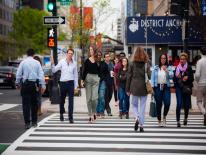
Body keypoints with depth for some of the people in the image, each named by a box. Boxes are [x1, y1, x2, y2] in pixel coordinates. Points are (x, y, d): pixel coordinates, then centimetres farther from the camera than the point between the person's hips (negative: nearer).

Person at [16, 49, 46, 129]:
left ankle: (27, 123, -4)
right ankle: (34, 122, 17)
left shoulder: (23, 62, -1)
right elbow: (41, 74, 0)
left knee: (26, 104, 0)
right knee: (34, 103, 12)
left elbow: (18, 74, 1)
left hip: (25, 84, -1)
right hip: (34, 84, 1)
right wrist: (42, 85, 1)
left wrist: (17, 83, 11)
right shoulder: (37, 62, 2)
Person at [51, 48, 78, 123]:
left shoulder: (74, 63, 5)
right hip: (63, 83, 0)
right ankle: (61, 114, 32)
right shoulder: (62, 62, 1)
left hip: (71, 83, 0)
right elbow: (54, 70, 2)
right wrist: (52, 64, -16)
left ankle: (70, 117, -6)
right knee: (62, 100, 12)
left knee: (71, 101, -7)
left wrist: (76, 86, 8)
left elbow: (76, 75, 10)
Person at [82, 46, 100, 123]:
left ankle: (93, 113, 10)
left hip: (96, 79, -1)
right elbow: (84, 71, 3)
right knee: (88, 98, 3)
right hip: (88, 78, 1)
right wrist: (82, 80, -3)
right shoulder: (87, 61, 5)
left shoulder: (98, 61, 3)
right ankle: (90, 115, 10)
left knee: (94, 98, -10)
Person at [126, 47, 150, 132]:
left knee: (134, 104, 15)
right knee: (142, 106, 8)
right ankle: (141, 125, 8)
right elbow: (149, 76, -5)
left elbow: (129, 77, 1)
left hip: (134, 87, 0)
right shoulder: (146, 65, -2)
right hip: (143, 88, 0)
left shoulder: (132, 64, -1)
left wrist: (128, 89, 7)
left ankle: (137, 118, -13)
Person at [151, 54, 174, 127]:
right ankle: (159, 121, 15)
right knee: (158, 104, 2)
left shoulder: (169, 68, 7)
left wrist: (166, 71, -18)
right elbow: (152, 78, 5)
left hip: (166, 87, 0)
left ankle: (164, 116, 14)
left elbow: (171, 76, -4)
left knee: (167, 103, -13)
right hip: (157, 87, 0)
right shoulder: (155, 68, 6)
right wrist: (152, 87, -2)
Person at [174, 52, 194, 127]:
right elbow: (174, 78, 8)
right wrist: (177, 77, -12)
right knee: (179, 104, -11)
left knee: (186, 104, 8)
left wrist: (187, 77, -16)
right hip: (179, 88, 0)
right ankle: (178, 121, -8)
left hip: (187, 88, 0)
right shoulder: (177, 68, 5)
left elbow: (192, 79, 3)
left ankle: (185, 118, 33)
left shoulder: (189, 68, 1)